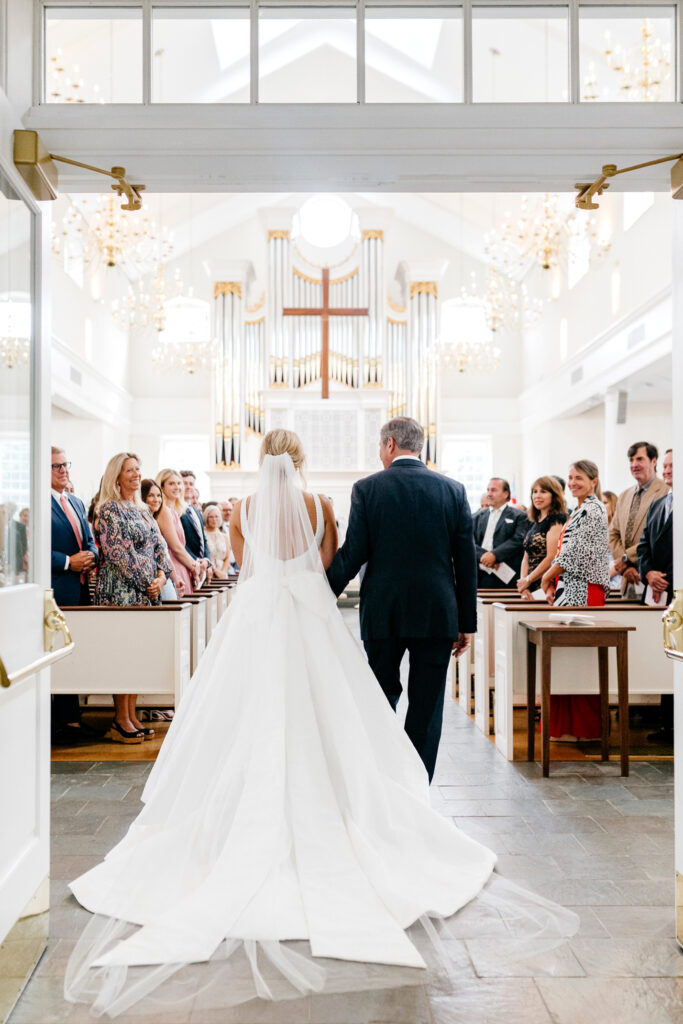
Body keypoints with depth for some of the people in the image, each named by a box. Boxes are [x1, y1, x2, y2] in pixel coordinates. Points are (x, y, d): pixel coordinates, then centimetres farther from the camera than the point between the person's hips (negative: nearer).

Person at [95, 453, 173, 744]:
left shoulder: (143, 510, 18)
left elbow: (159, 545, 16)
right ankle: (120, 720, 1)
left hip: (147, 591, 8)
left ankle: (132, 716, 13)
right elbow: (118, 552, -14)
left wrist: (161, 575, -2)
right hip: (120, 590, -8)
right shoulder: (109, 509, -6)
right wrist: (146, 582, -12)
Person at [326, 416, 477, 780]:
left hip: (382, 612, 0)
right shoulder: (453, 490, 2)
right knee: (427, 706, 7)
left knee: (381, 699, 16)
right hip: (437, 613, 1)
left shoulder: (367, 488, -4)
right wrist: (466, 622, 8)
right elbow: (466, 561, 2)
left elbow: (352, 555, -6)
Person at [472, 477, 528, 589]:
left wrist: (494, 555, -20)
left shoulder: (518, 516, 5)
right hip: (479, 575, 3)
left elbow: (518, 541, -9)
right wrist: (483, 555, -14)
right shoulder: (479, 516, 17)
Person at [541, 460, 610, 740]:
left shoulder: (592, 510, -11)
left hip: (583, 591, -10)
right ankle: (568, 724, 16)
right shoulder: (581, 510, 20)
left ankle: (581, 727, 2)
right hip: (572, 588, 10)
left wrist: (548, 576, -5)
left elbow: (576, 552, -16)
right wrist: (555, 583, 11)